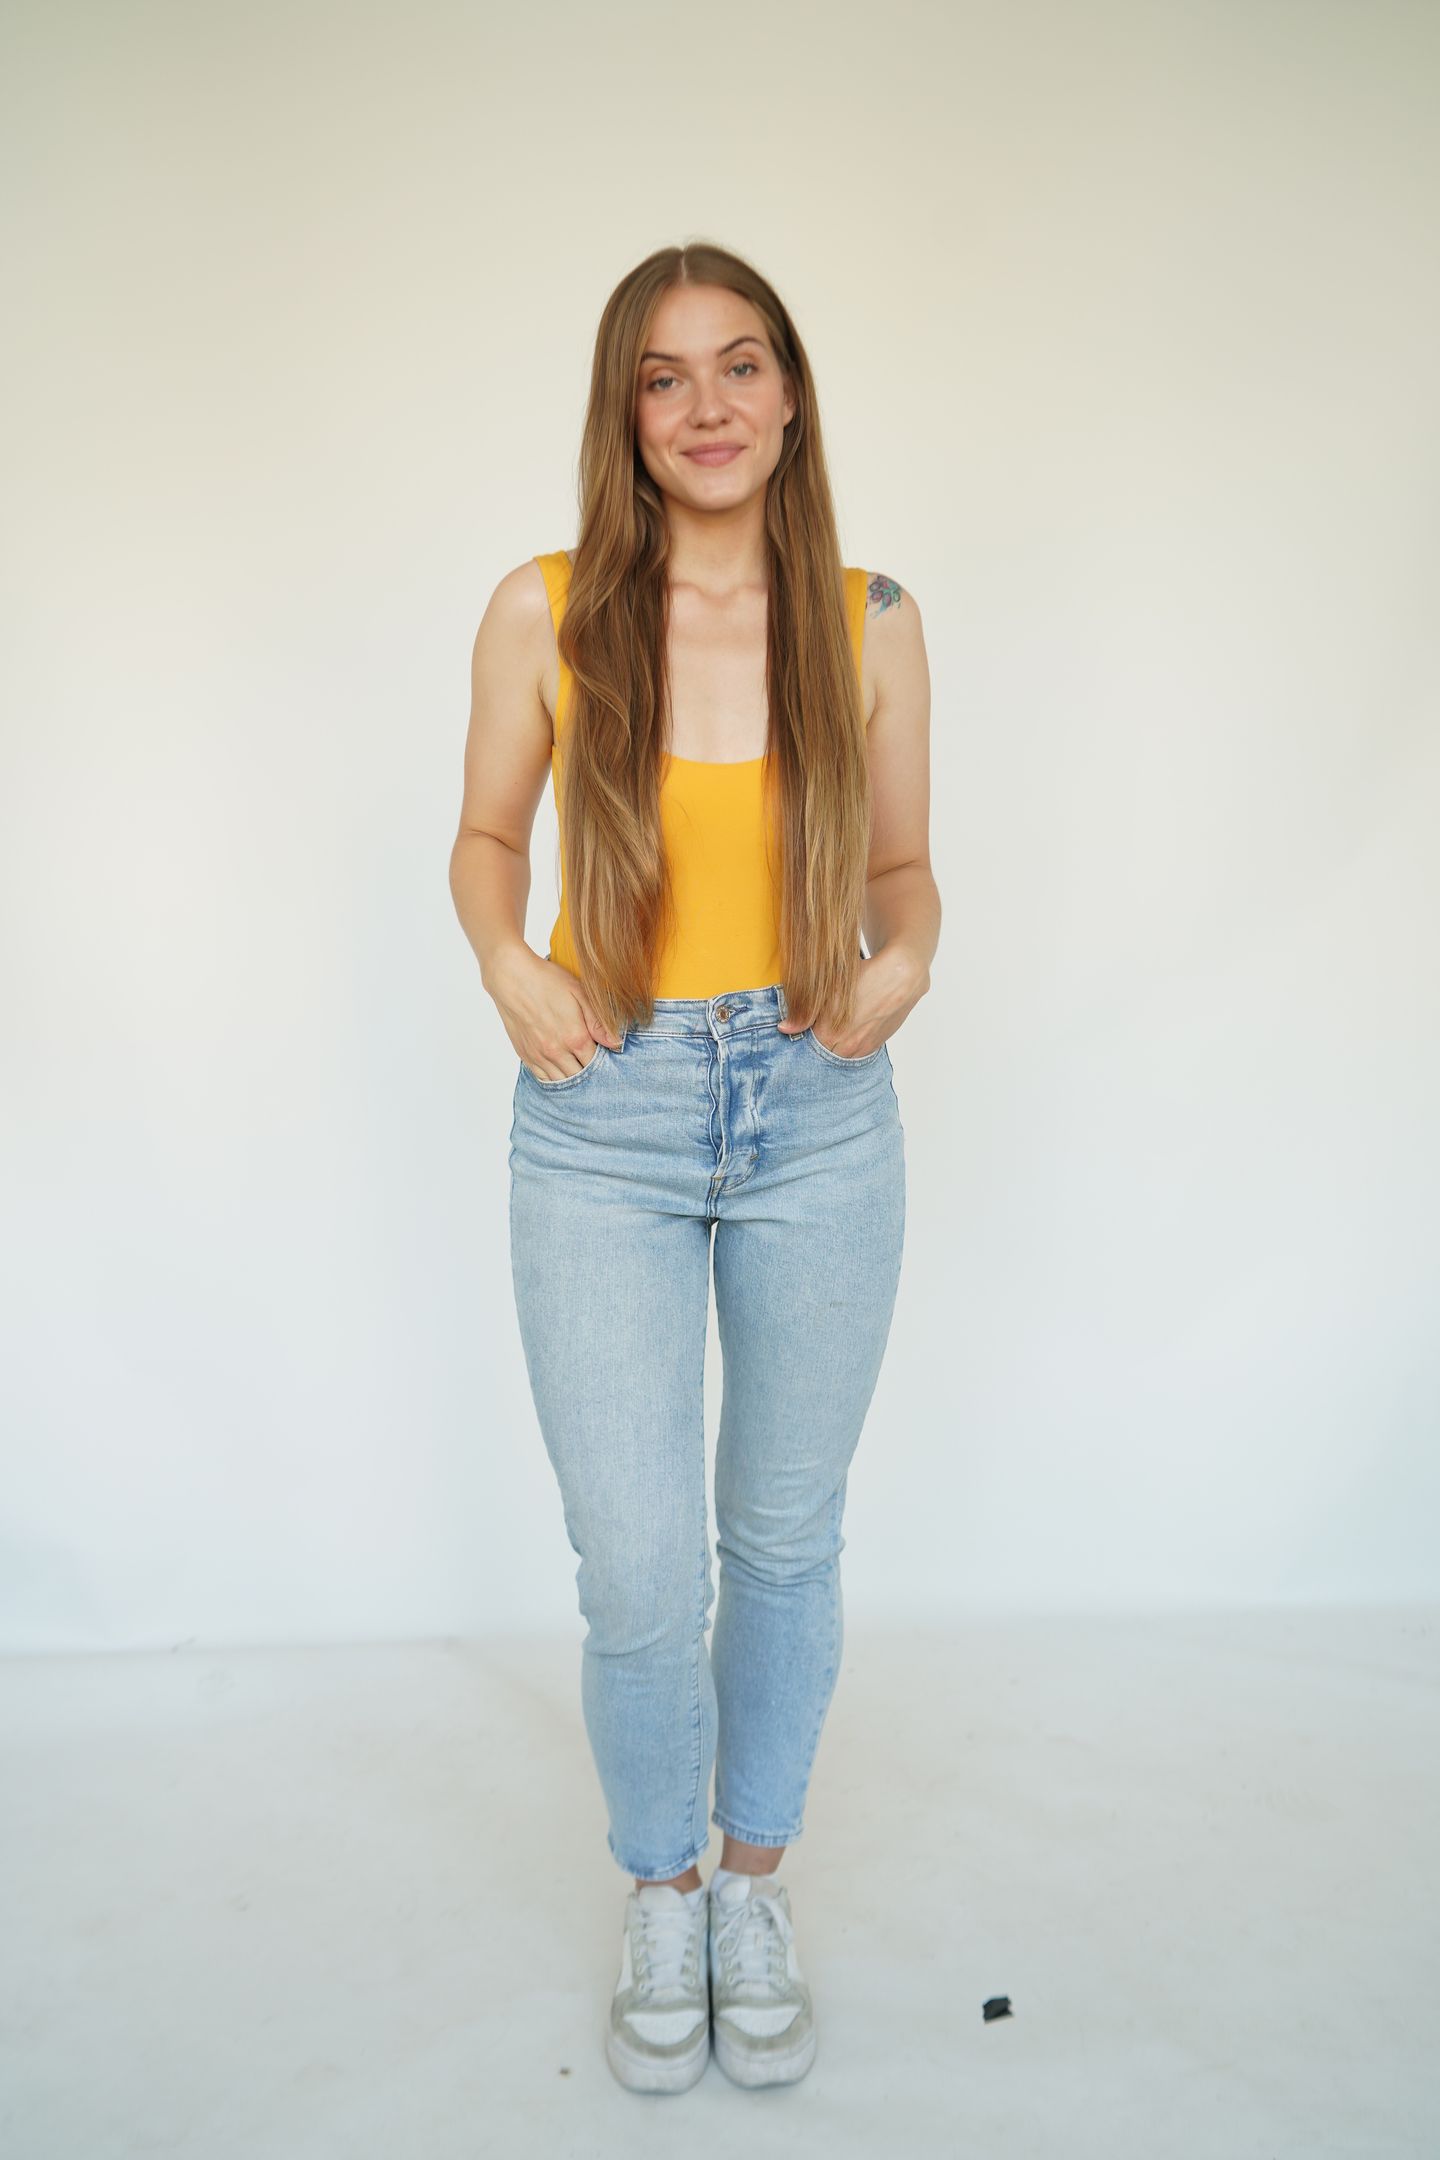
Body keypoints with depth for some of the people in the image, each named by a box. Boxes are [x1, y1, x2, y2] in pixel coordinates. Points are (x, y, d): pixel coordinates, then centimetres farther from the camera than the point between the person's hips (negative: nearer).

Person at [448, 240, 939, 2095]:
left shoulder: (871, 622, 1)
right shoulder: (543, 613, -2)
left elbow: (902, 861, 11)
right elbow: (487, 834, 10)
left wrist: (903, 961, -10)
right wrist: (507, 966, -9)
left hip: (821, 1120, 2)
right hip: (603, 1126, -1)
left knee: (787, 1540, 14)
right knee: (636, 1576, 0)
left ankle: (756, 1881, 40)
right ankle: (660, 1895, 33)